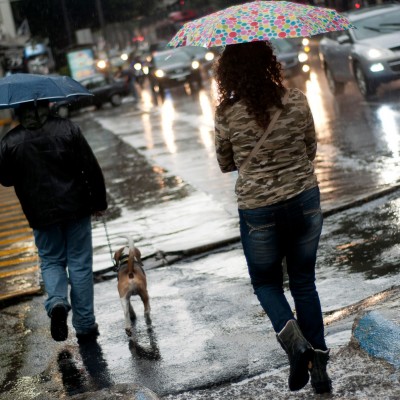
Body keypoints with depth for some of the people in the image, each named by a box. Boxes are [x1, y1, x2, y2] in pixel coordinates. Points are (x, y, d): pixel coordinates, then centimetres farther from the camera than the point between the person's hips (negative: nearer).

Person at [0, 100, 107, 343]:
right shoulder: (67, 128, -6)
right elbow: (92, 168, -5)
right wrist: (99, 202, 4)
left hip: (42, 213, 0)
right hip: (76, 207, 0)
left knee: (51, 261, 18)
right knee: (80, 263, 8)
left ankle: (56, 303, -11)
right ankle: (85, 325, 11)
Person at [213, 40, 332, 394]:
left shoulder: (228, 113, -12)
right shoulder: (297, 101, -7)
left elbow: (225, 164, 2)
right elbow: (311, 150, 7)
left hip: (258, 210, -2)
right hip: (305, 202, 2)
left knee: (266, 282, 19)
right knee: (304, 283, 17)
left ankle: (293, 337, -8)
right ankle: (319, 366, 14)